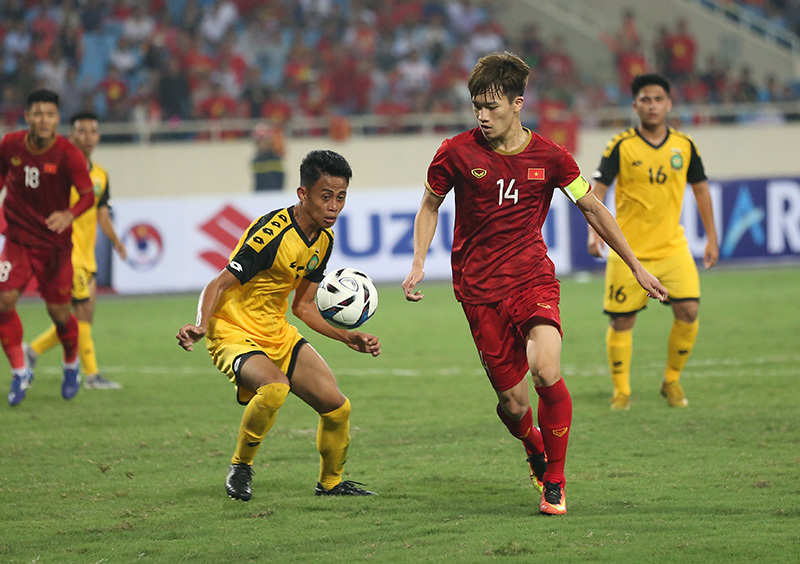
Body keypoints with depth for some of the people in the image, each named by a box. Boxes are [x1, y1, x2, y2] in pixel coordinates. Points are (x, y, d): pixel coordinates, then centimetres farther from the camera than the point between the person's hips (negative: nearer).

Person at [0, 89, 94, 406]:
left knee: (59, 312, 4)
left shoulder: (68, 154, -16)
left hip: (55, 243, -2)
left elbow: (88, 194, -15)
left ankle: (71, 365, 35)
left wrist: (69, 215, -34)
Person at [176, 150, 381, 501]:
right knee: (274, 387, -36)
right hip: (234, 332, -8)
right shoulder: (273, 233, -25)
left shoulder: (323, 238, 2)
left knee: (337, 406, 1)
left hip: (278, 335, 8)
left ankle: (331, 482, 26)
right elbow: (218, 285, -24)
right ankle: (240, 468, -13)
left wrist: (348, 338, 5)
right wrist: (200, 326, -41)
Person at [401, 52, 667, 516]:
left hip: (533, 276, 0)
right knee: (513, 401, -3)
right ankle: (536, 453, 34)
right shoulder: (458, 153, -4)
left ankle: (555, 479, -4)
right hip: (480, 289, 0)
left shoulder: (549, 156, -2)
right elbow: (430, 206, 13)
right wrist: (419, 263, 0)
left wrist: (636, 267, 13)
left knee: (547, 372, -25)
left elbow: (593, 208, 10)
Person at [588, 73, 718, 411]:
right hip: (628, 250, -2)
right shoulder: (621, 147, -6)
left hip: (672, 247, 2)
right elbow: (598, 189, -7)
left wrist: (712, 238, 13)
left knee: (688, 310, -12)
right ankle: (621, 391, 16)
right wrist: (595, 231, -22)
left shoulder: (684, 146, 3)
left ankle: (672, 381, 7)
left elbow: (700, 189, 14)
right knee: (621, 322, 0)